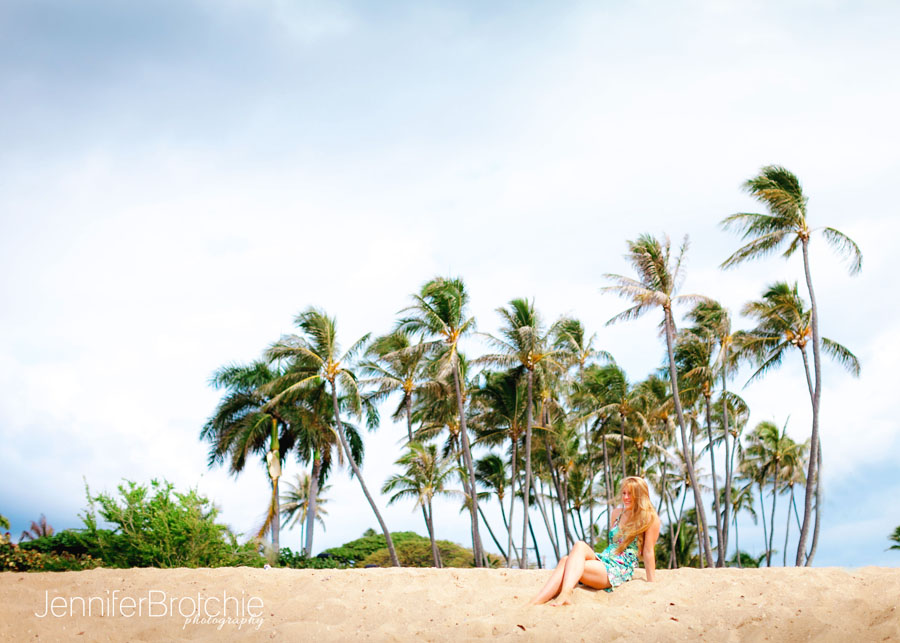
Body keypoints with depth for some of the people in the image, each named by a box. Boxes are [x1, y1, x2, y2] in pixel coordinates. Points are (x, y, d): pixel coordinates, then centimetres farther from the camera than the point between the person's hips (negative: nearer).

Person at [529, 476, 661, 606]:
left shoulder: (650, 519, 0)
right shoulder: (617, 513, 19)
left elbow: (648, 552, 0)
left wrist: (652, 584, -1)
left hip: (620, 570, -6)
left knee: (579, 546, -31)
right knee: (566, 560, -28)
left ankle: (566, 593, -54)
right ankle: (534, 602, -46)